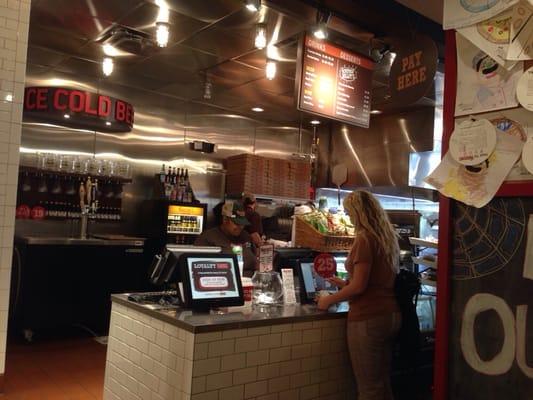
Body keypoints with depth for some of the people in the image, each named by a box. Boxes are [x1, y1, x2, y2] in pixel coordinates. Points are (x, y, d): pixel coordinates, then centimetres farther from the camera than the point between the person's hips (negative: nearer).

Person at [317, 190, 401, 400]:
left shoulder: (364, 238, -14)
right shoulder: (388, 237, 11)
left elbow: (359, 286, -16)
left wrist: (329, 300, -3)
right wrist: (346, 284, 26)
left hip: (369, 318, -8)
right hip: (391, 315, 9)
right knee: (383, 383, 16)